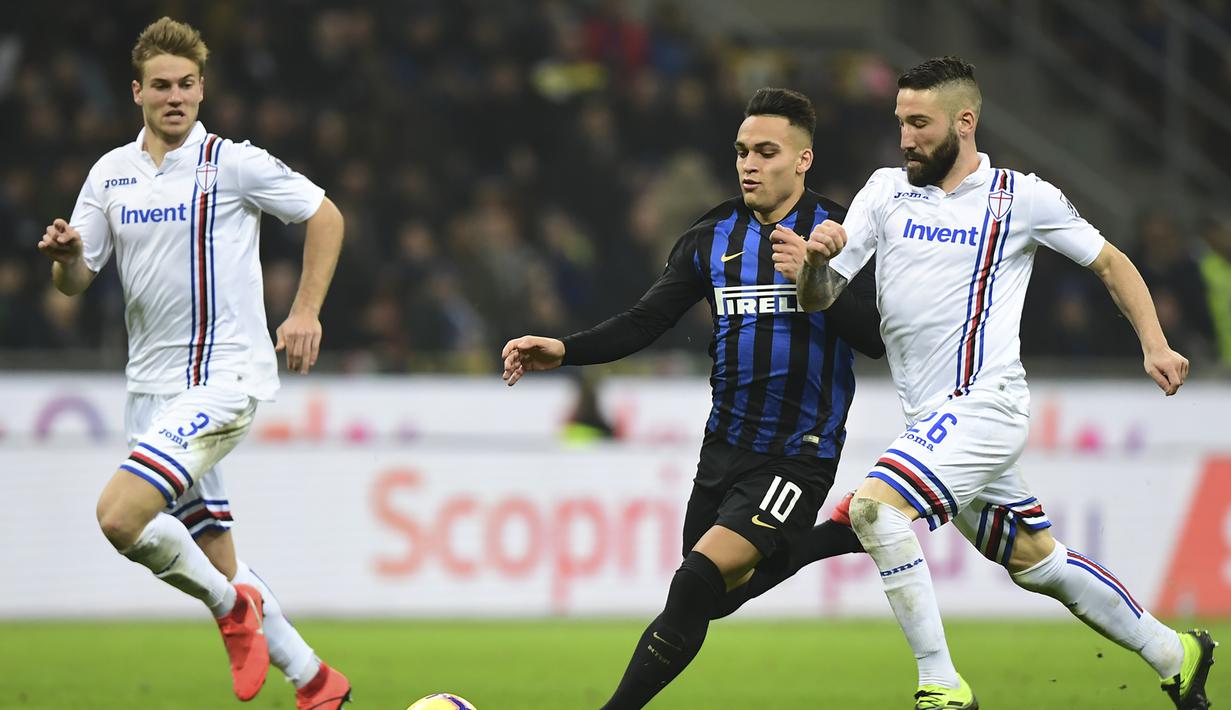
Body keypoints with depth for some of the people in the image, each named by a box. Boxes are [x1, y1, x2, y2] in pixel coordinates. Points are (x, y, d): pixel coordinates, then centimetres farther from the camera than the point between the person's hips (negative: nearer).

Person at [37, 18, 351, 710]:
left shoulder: (234, 163, -7)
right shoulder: (111, 173, 9)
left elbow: (326, 216, 3)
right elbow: (75, 281, 11)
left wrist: (307, 311, -3)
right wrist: (67, 253, -12)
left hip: (225, 374, -7)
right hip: (153, 387, 7)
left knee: (121, 514, -23)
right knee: (212, 554, 8)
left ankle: (232, 607, 0)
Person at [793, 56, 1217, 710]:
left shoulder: (1021, 197, -4)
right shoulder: (886, 190, 8)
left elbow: (1109, 262, 9)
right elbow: (818, 298, 4)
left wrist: (1154, 345, -1)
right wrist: (815, 258, -19)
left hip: (983, 404, -6)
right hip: (933, 421, 6)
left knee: (875, 505, -25)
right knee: (1037, 563, 15)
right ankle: (1174, 655, 31)